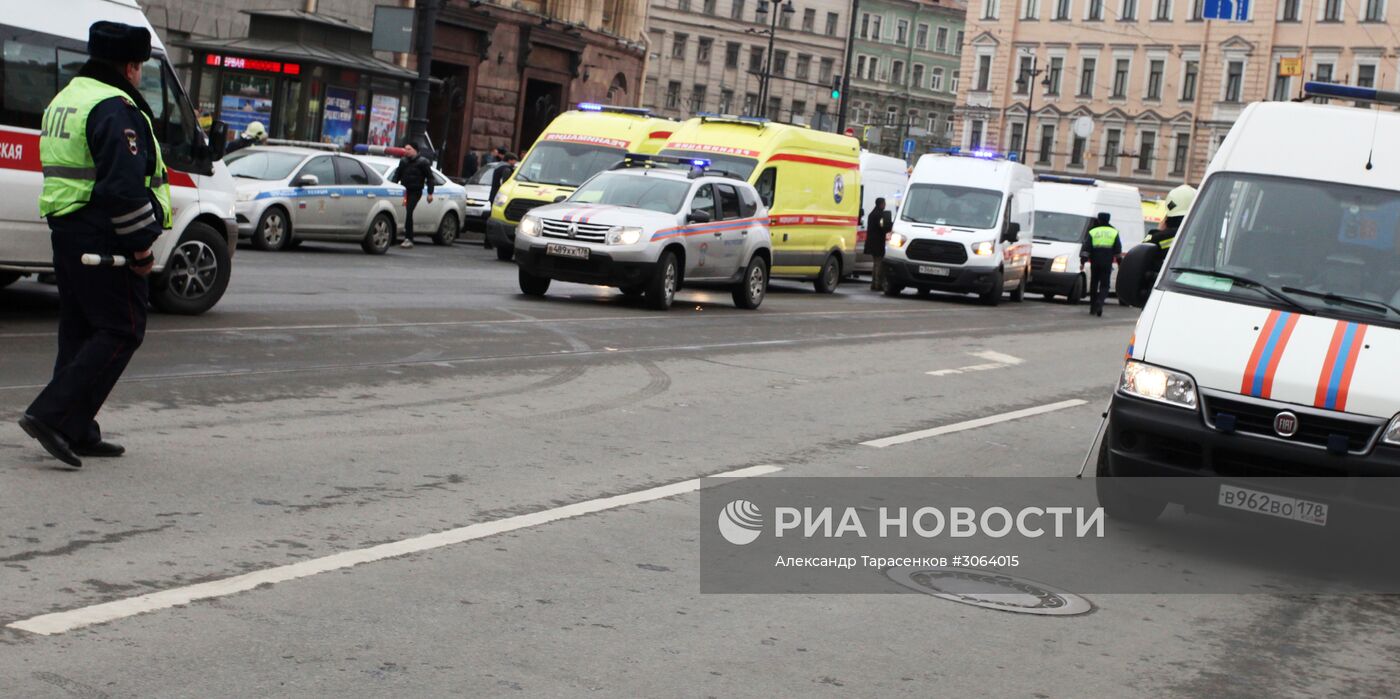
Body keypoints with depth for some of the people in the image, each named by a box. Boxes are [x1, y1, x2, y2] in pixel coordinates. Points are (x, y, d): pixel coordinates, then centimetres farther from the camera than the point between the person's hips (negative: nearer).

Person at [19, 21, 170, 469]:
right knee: (121, 331, -4)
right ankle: (51, 415, -12)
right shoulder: (116, 109, -15)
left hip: (66, 232, 10)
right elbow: (124, 184, -23)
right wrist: (141, 245, -17)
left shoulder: (64, 101, 18)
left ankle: (76, 432, 16)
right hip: (104, 242, -10)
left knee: (79, 331, 13)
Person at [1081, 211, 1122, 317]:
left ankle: (1093, 308, 15)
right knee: (1104, 285, 3)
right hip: (1107, 264, 0)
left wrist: (1083, 261, -3)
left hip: (1095, 263, 0)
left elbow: (1085, 248, -3)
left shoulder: (1092, 232, 4)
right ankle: (1099, 303, -22)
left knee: (1094, 284, 12)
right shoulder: (1114, 233, 6)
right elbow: (1118, 250, 8)